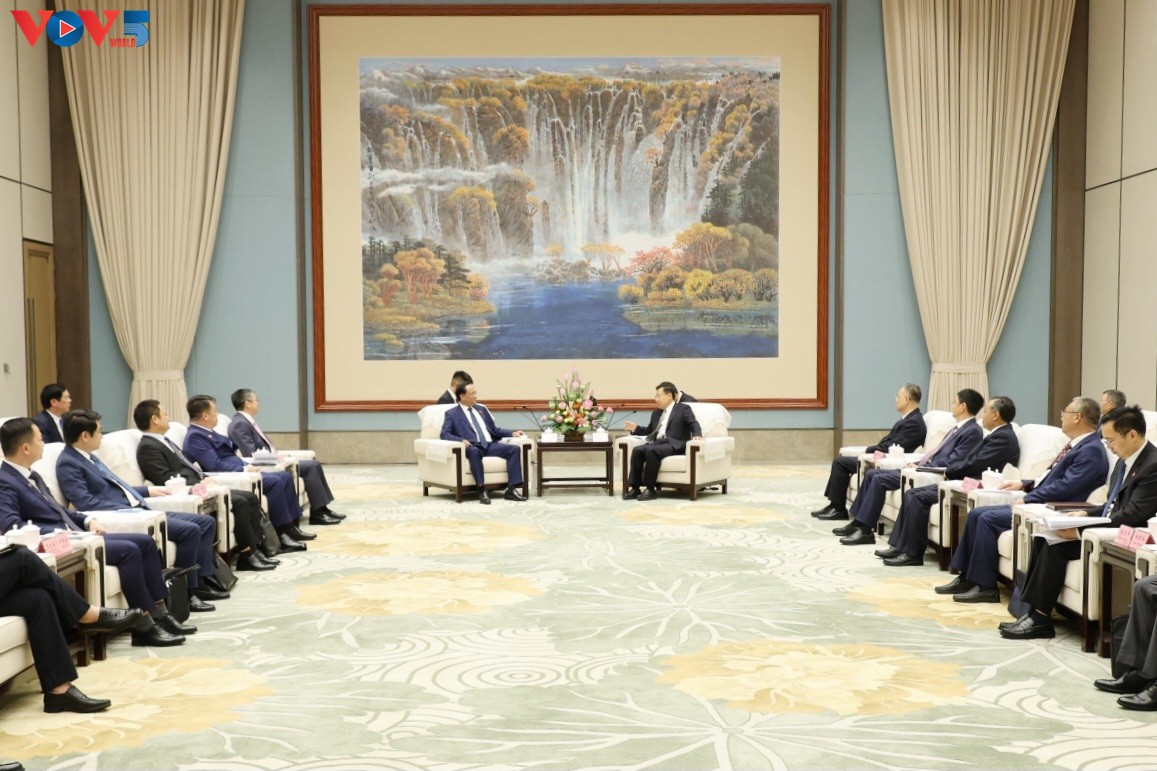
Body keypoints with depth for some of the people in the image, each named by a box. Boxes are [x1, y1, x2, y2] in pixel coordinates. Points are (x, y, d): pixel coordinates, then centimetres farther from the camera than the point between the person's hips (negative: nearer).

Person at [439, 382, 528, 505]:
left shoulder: (482, 409, 24)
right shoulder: (452, 414, 8)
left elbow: (494, 430, 26)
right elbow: (445, 434, -4)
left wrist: (512, 433, 11)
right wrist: (461, 440, -23)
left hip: (490, 445, 5)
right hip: (472, 447, -5)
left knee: (514, 448, -19)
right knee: (474, 451, -41)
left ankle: (511, 489, -24)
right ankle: (482, 490, -38)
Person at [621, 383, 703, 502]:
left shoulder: (683, 409, 7)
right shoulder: (656, 413, 27)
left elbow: (694, 425, -4)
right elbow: (649, 430, 36)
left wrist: (697, 435, -26)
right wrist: (636, 428, 18)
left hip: (674, 444, -6)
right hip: (657, 442, 6)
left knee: (651, 451, -34)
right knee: (637, 450, -22)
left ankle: (650, 489, -30)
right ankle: (635, 488, -24)